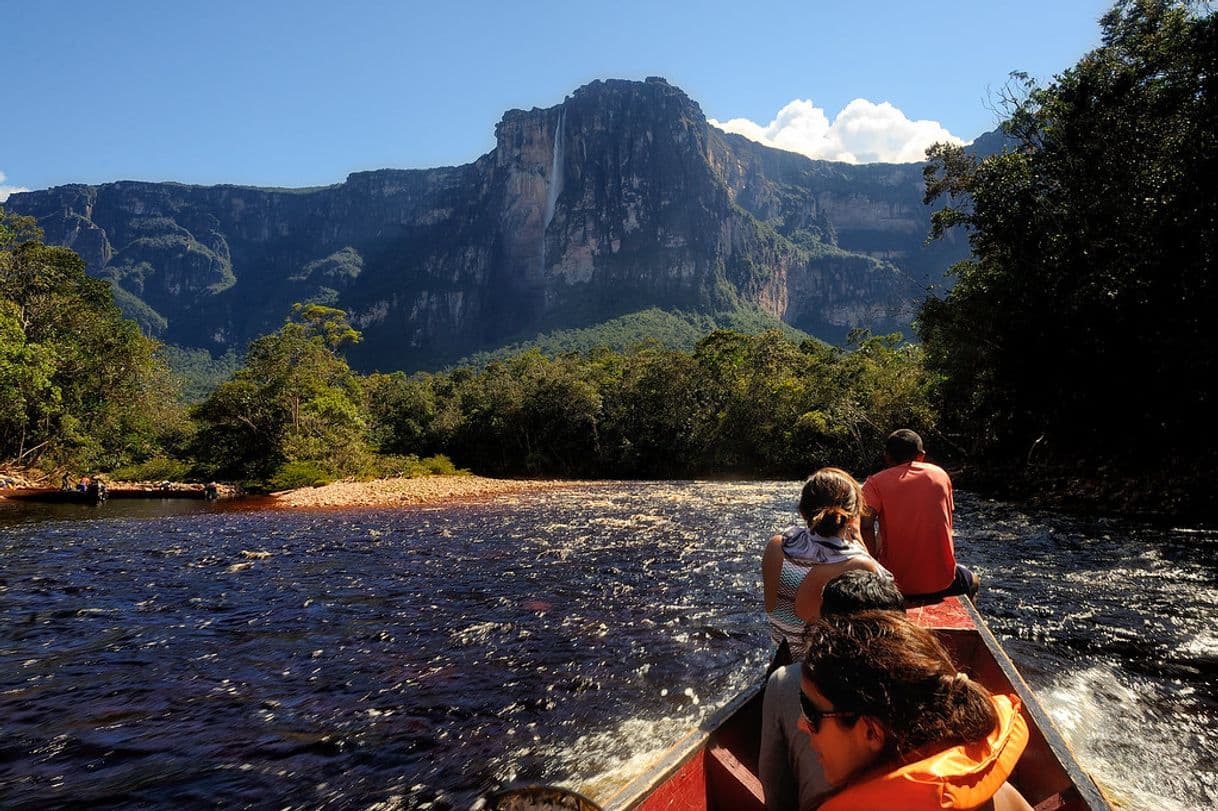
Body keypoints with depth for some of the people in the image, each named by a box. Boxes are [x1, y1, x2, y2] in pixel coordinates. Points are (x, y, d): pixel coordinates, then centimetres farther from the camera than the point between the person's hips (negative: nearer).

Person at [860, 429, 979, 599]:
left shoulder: (876, 482, -3)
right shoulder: (940, 474, 6)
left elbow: (865, 524, -21)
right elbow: (947, 525, 15)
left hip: (896, 585, -2)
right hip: (942, 582, 2)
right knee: (973, 580, 37)